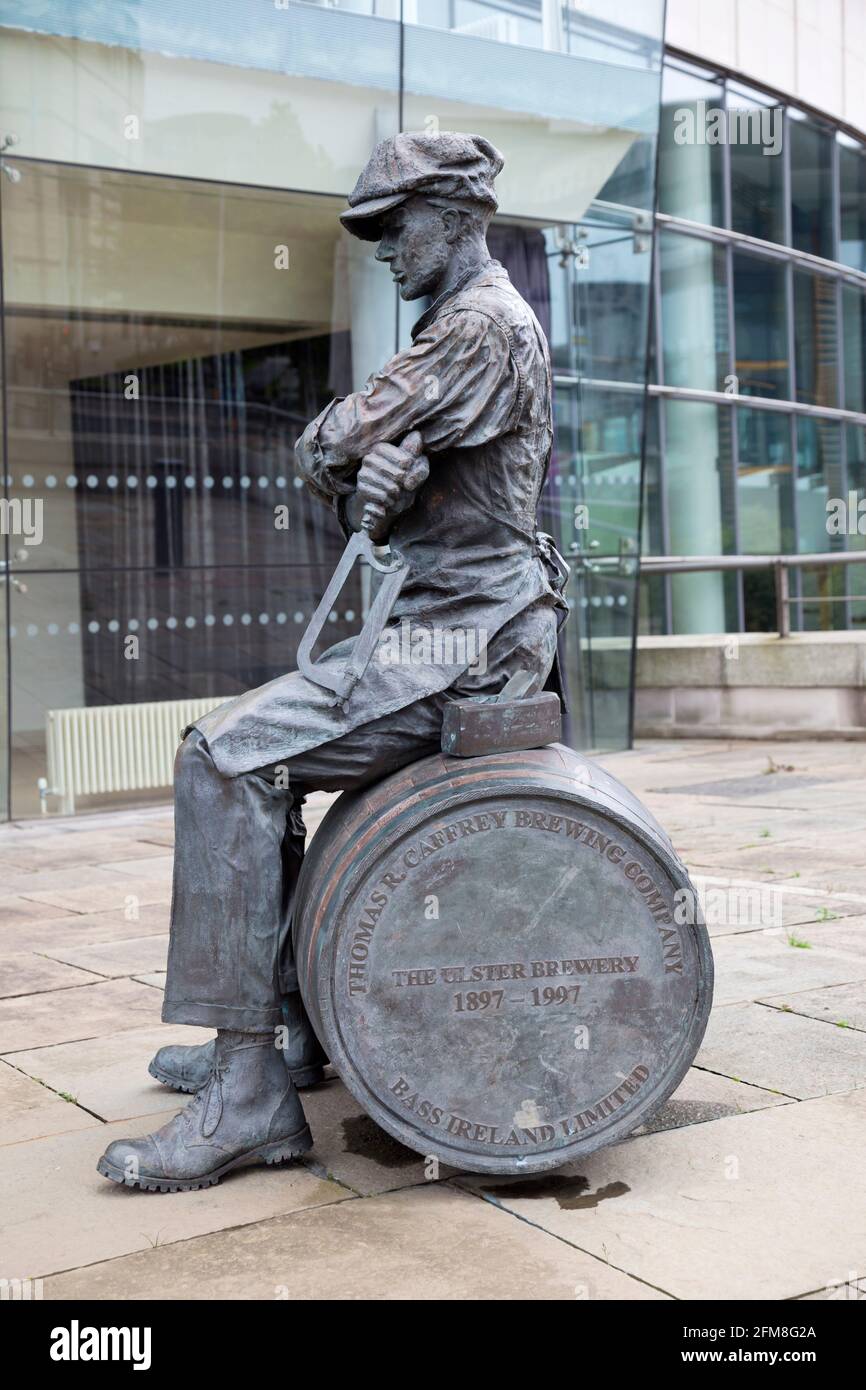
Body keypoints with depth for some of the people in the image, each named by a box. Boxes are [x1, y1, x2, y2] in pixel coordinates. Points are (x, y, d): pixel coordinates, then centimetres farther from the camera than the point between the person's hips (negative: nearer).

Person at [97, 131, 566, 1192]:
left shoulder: (483, 323, -11)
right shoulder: (460, 328, 23)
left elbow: (322, 453, -16)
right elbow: (354, 482, 14)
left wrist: (344, 459, 8)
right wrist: (377, 477, -9)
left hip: (461, 636, -11)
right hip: (432, 628, 11)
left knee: (226, 758, -20)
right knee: (250, 751, 14)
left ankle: (252, 1096, -18)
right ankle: (288, 1027, 16)